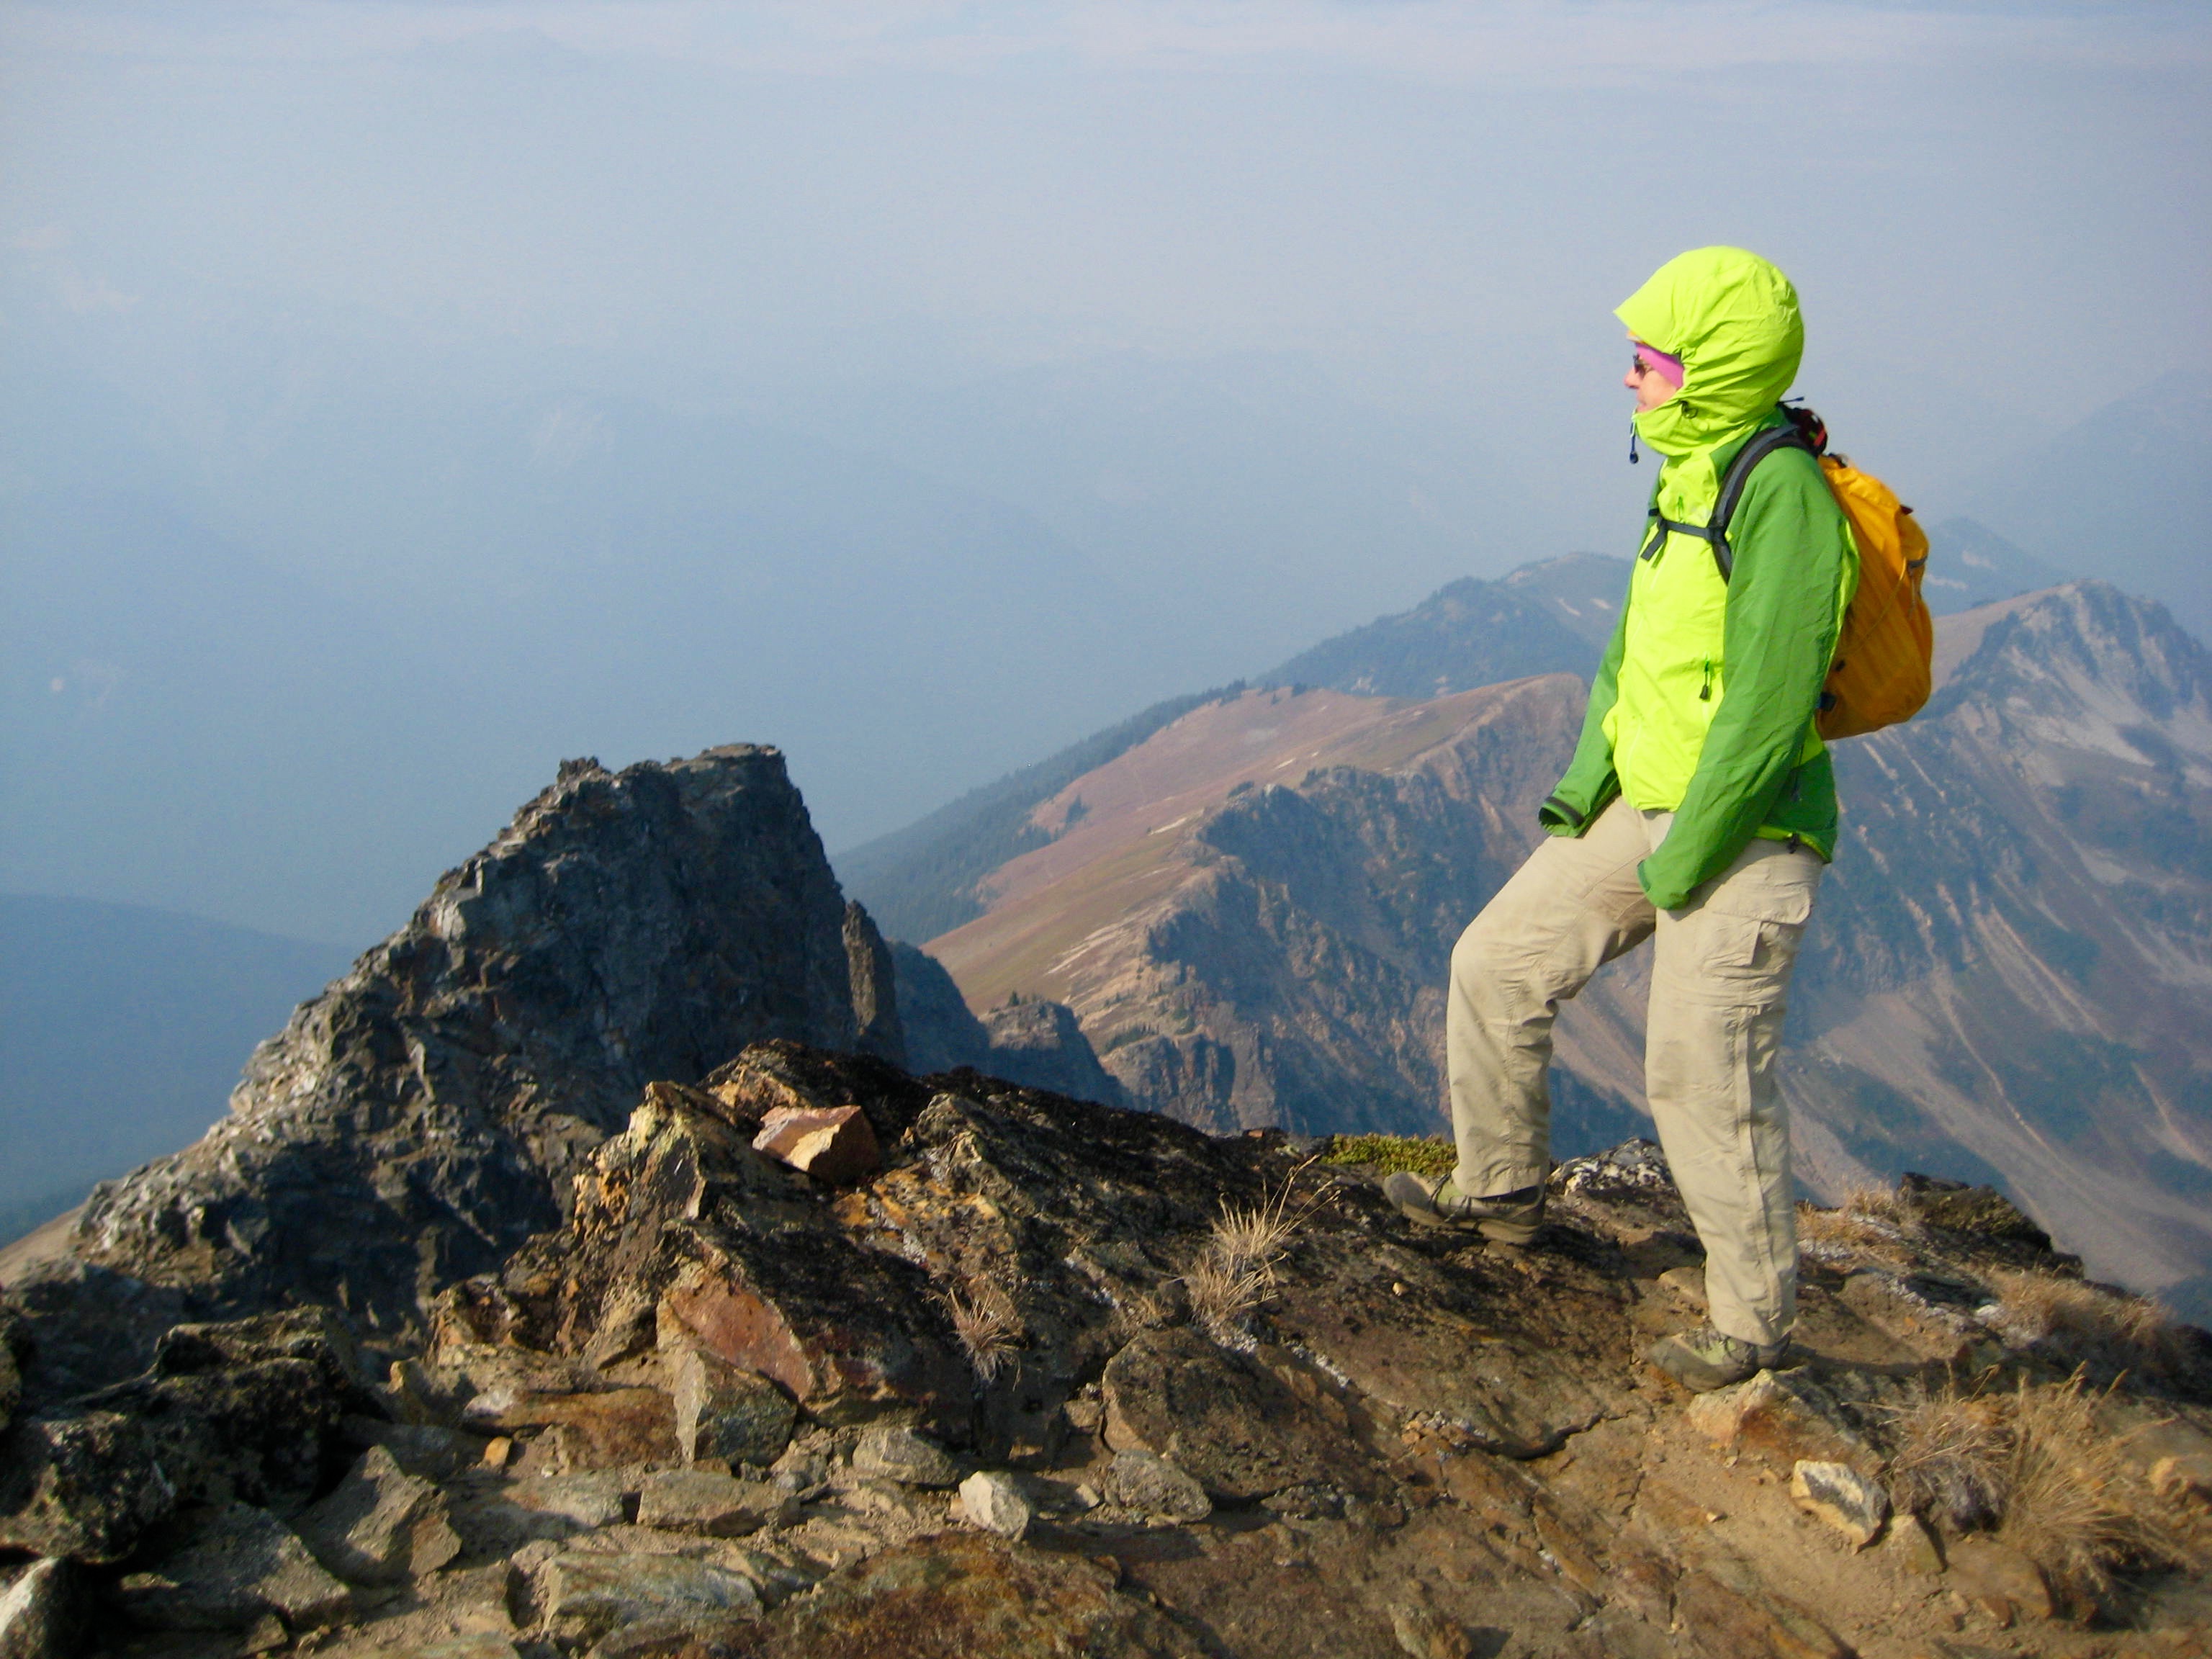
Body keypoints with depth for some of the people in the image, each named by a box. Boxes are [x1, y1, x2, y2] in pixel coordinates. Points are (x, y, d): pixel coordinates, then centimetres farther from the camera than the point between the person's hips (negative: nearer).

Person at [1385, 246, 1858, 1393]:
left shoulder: (1782, 493, -21)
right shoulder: (1693, 480, 10)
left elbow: (1767, 702, -24)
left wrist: (1687, 857, -19)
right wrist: (1588, 781, 9)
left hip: (1744, 837, -9)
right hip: (1648, 811, 9)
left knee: (1705, 1080, -5)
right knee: (1497, 966, 13)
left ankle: (1753, 1326, 13)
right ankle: (1500, 1191, 31)